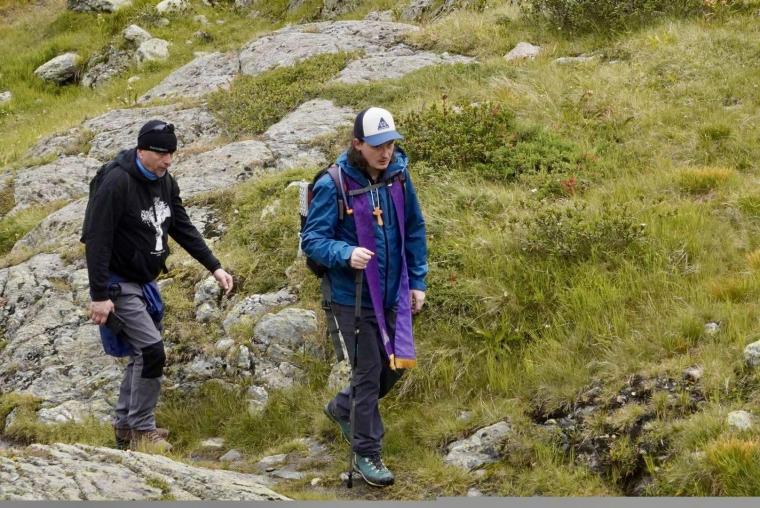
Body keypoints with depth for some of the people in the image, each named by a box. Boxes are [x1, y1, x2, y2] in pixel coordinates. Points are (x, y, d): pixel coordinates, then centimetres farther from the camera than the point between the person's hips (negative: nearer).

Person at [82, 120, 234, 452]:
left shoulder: (165, 182, 3)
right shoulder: (116, 184, -23)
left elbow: (183, 229, 12)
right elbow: (96, 240, -23)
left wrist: (215, 267, 5)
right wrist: (99, 295, -25)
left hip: (146, 283, 8)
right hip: (119, 284, -8)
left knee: (142, 355, 12)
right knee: (151, 350, -13)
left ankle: (125, 425, 24)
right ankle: (142, 428, -2)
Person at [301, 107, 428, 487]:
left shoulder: (398, 176, -2)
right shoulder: (333, 186, -18)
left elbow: (414, 230, 10)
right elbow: (312, 239, -16)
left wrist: (417, 281, 10)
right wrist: (346, 254, -34)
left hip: (393, 294, 6)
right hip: (353, 297, -6)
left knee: (395, 365, 17)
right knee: (368, 373, 2)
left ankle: (342, 408, 43)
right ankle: (366, 453, 17)